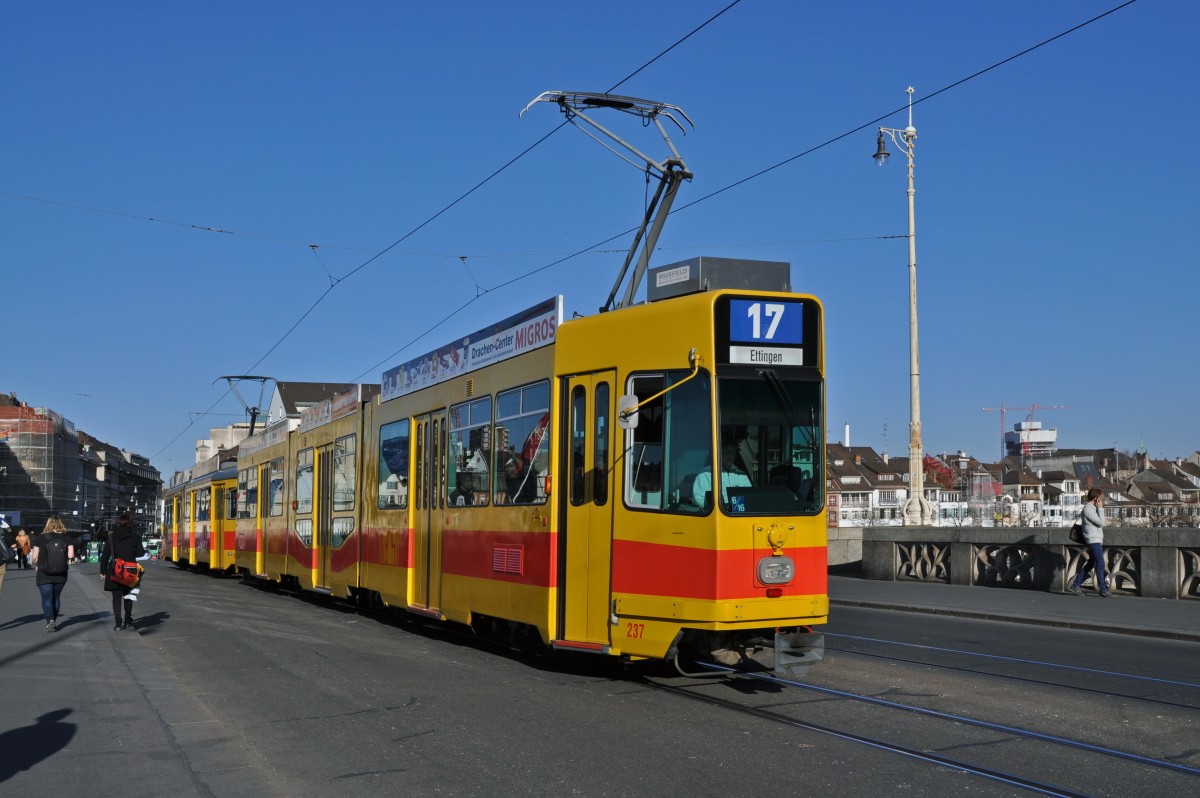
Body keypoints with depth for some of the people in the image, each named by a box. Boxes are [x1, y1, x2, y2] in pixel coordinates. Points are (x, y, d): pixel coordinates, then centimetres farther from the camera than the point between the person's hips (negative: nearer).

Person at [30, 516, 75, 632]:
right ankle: (54, 622, 25)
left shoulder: (40, 538, -6)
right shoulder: (66, 538, -1)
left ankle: (50, 620, -19)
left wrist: (36, 565, 14)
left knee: (46, 599, -1)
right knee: (55, 598, 18)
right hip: (61, 575, 3)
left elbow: (35, 557, -6)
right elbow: (71, 555, -6)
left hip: (44, 574, -3)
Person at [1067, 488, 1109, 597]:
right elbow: (1101, 523, -17)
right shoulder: (1088, 509, -15)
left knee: (1091, 563, 13)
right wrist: (1100, 508, -13)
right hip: (1093, 540, -10)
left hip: (1097, 540, 10)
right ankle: (1102, 589, -8)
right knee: (1100, 563, -11)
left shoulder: (1093, 508, 16)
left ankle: (1075, 585, 17)